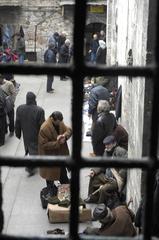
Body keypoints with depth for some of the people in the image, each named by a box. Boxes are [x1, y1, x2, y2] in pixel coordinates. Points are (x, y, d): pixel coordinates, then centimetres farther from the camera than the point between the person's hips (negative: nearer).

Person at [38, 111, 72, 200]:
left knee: (63, 173, 25)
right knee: (51, 175, 12)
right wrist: (57, 143, -31)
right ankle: (51, 192, 33)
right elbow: (44, 145, -26)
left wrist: (64, 135, -23)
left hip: (61, 154, 7)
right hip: (50, 157, -7)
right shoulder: (44, 128, -28)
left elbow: (69, 130, 0)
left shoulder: (60, 123, -7)